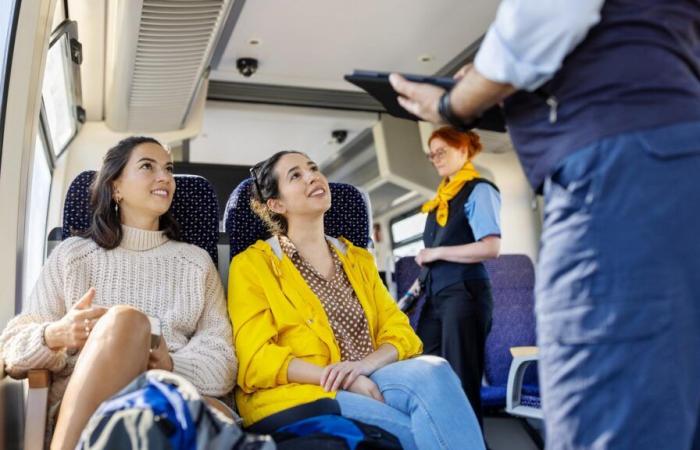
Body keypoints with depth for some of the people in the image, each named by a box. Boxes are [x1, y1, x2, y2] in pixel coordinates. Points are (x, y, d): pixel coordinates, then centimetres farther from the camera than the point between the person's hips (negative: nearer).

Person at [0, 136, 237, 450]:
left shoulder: (197, 262, 19)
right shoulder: (71, 254, 16)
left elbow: (220, 358, 9)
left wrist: (171, 367, -14)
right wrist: (55, 335, -14)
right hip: (75, 406, 1)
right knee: (126, 319, -33)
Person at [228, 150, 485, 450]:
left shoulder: (358, 259, 19)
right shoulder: (252, 265, 3)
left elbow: (399, 330, 9)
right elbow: (256, 360, -7)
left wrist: (366, 364, -14)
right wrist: (338, 378, -18)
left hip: (369, 382, 5)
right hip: (299, 394, -5)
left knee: (431, 370, -29)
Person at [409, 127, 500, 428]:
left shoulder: (478, 191, -4)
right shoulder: (442, 198, 18)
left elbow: (491, 248, -17)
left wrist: (436, 253, -12)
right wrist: (421, 281, 7)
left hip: (464, 293, -7)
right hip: (435, 295, 7)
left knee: (462, 379, -1)